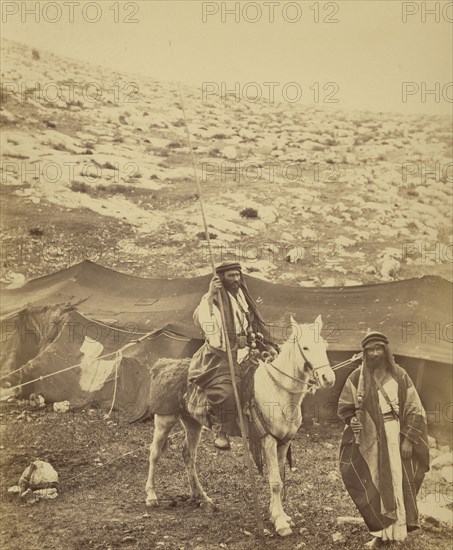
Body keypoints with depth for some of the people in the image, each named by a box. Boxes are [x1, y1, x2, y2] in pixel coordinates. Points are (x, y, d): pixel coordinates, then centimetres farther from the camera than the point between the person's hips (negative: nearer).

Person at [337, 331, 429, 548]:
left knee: (399, 483, 2)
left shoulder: (399, 376, 0)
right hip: (369, 442, 0)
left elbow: (413, 411, 1)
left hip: (396, 440, 0)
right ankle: (382, 532, 14)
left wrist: (408, 439, -5)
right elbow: (344, 408, 7)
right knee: (375, 486, 3)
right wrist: (353, 421, -13)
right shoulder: (356, 377, 0)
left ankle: (398, 528, 15)